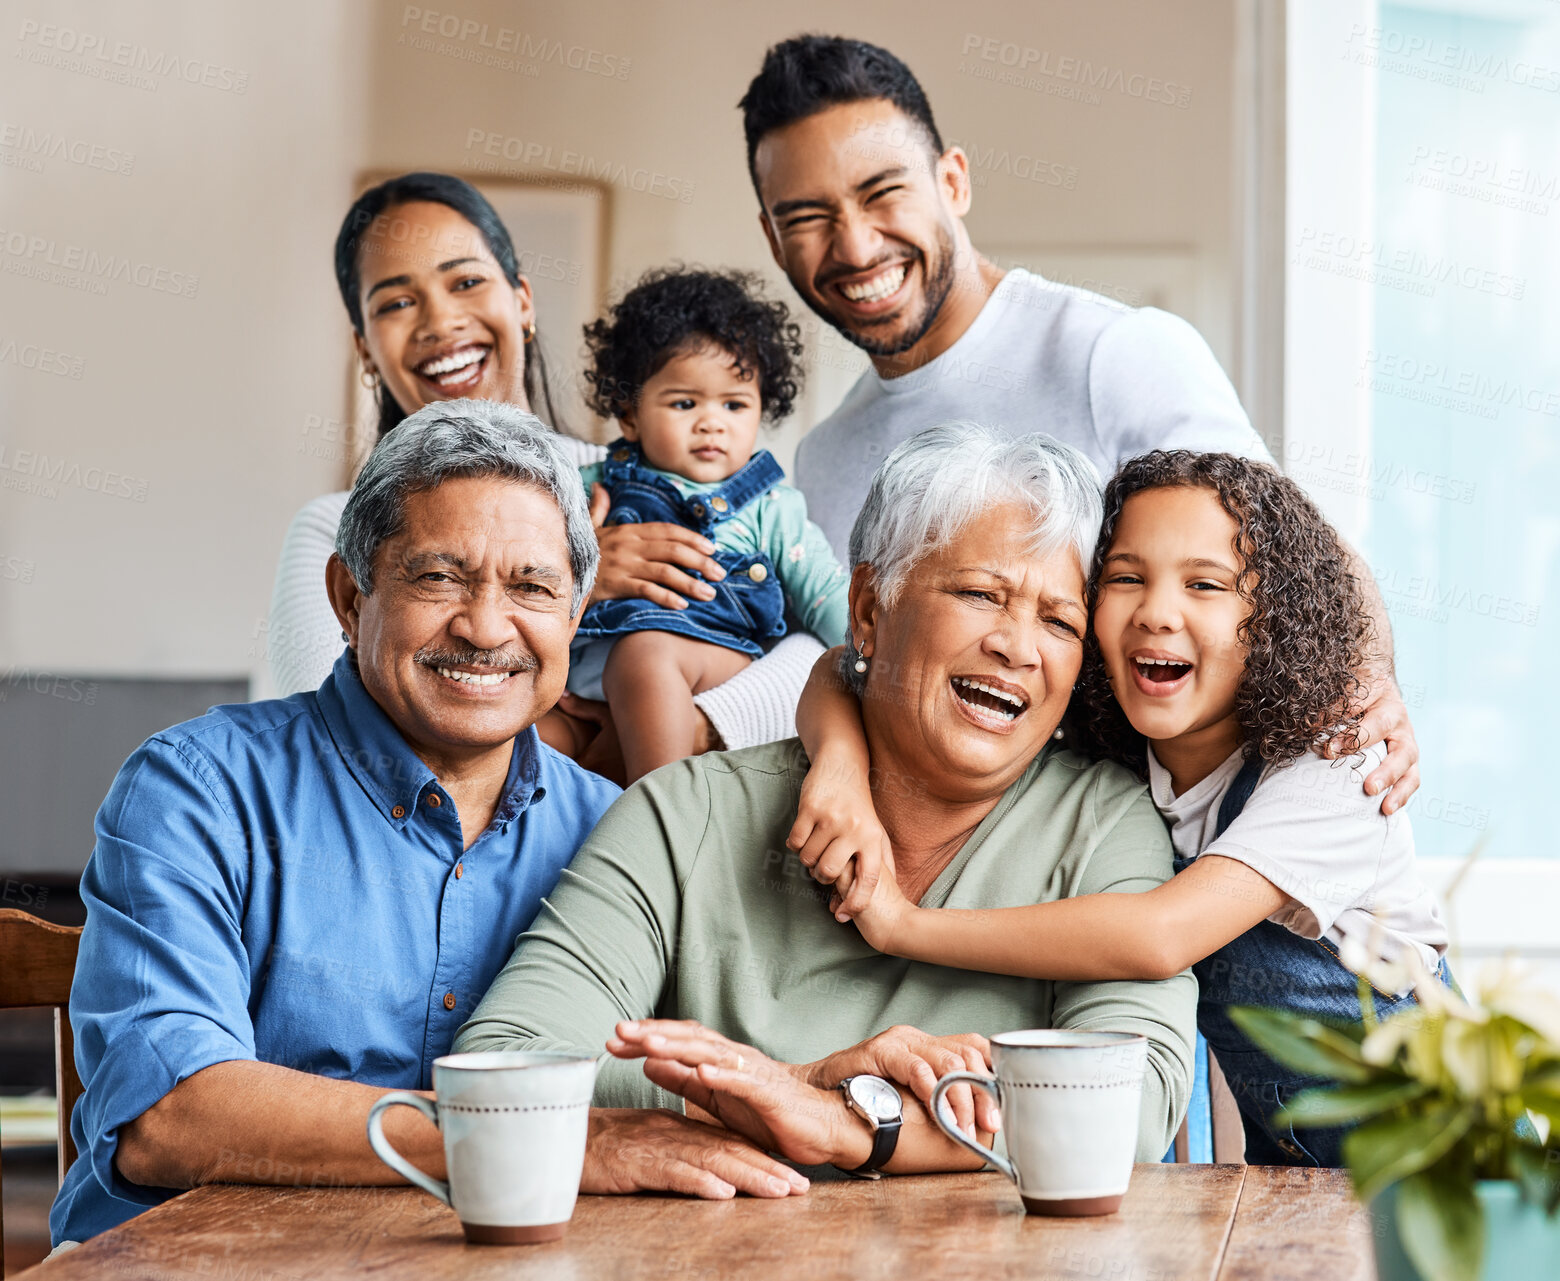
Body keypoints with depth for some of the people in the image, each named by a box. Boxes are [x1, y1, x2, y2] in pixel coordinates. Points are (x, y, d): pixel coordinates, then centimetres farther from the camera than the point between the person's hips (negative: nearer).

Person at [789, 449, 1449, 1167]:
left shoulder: (1331, 770, -23)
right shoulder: (1095, 751, -7)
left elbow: (1160, 936, -36)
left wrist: (903, 926, -31)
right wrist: (843, 763, -28)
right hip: (1281, 1161, 5)